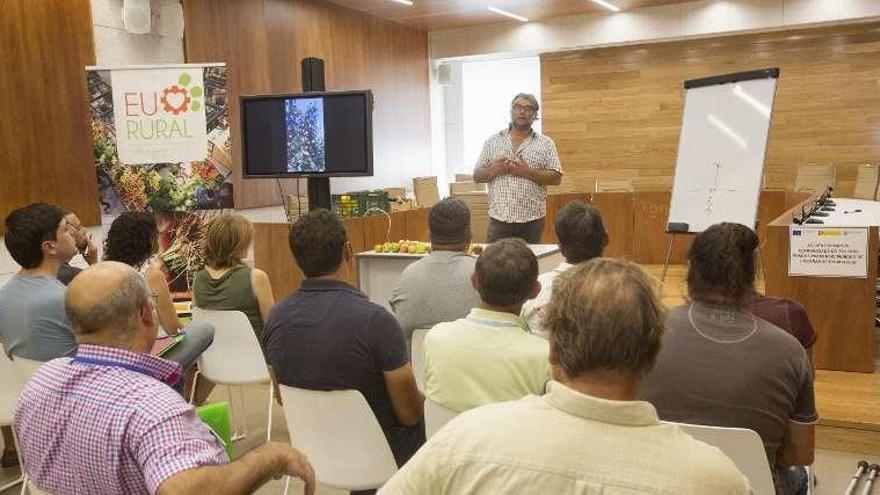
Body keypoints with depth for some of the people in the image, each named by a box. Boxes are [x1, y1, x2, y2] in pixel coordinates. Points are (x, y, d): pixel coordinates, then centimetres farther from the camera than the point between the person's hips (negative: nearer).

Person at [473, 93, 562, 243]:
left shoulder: (545, 143, 5)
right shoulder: (493, 141, 9)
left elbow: (556, 178, -2)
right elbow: (476, 176, 9)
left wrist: (528, 172, -13)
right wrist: (493, 170, -11)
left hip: (532, 220, -1)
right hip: (499, 218, 1)